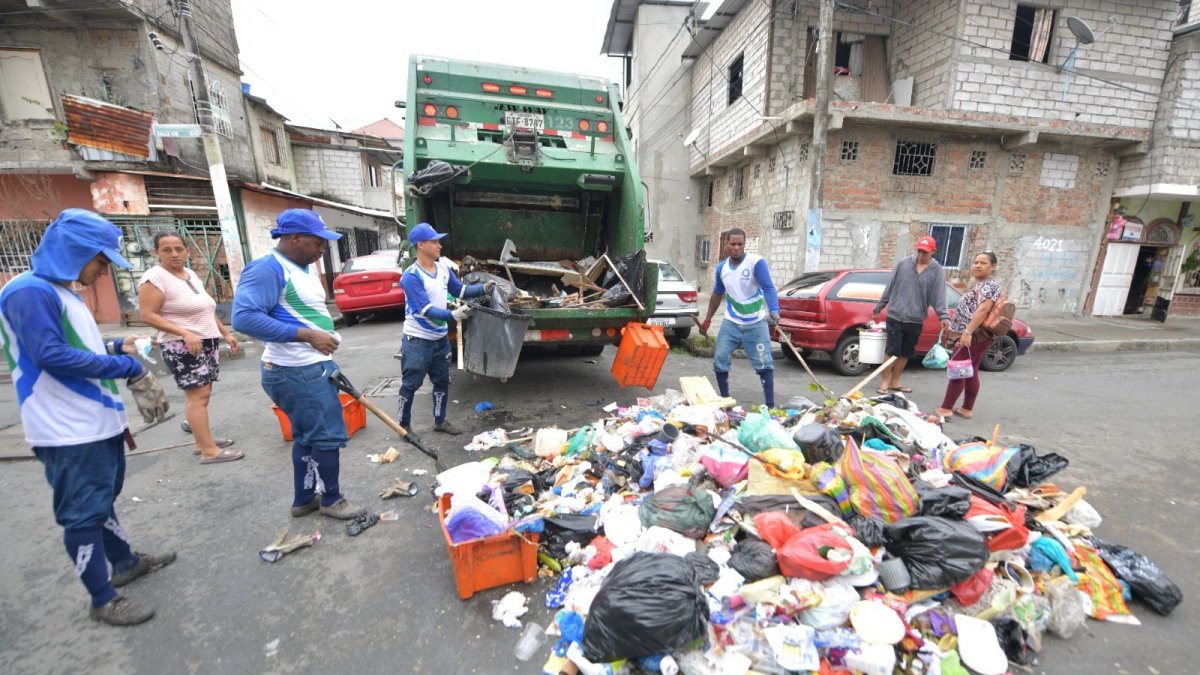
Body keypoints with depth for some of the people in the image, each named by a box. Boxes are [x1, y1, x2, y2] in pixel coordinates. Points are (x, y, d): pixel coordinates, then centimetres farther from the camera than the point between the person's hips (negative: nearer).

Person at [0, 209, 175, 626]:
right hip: (69, 434, -9)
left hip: (98, 425, 9)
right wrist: (125, 366, -19)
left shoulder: (63, 293, 13)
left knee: (102, 501, 22)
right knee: (83, 513, 3)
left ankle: (125, 562, 39)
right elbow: (50, 355, -25)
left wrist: (115, 347, 4)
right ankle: (103, 600, 16)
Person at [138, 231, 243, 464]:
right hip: (183, 346, -8)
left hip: (207, 342, 8)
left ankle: (202, 441, 19)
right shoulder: (155, 277, -11)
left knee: (202, 394, 11)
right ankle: (209, 451, -10)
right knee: (197, 396, -11)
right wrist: (185, 333, -25)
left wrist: (226, 333, 19)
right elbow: (147, 314, -17)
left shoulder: (190, 274, 14)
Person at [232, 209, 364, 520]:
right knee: (327, 436, 1)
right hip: (296, 372, -10)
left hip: (312, 367, 10)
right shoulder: (268, 268, -18)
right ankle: (331, 500, 20)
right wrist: (307, 336, -29)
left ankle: (304, 500, 33)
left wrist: (325, 335, 19)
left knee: (307, 436, 18)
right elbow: (244, 317, -27)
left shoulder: (307, 268, 12)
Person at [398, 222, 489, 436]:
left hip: (440, 338, 7)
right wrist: (453, 315, -39)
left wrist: (483, 288, -4)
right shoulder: (411, 276, -21)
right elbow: (426, 309, -27)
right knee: (410, 385, 6)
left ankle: (440, 421, 31)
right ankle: (404, 425, 24)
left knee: (442, 381, 15)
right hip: (417, 340, -7)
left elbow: (460, 290, 10)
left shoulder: (443, 267, 0)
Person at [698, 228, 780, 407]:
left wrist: (774, 311, -41)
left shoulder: (756, 262, -14)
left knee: (764, 364, -3)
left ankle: (770, 406, 7)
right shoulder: (721, 268, 3)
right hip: (731, 323, 4)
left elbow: (769, 288, -23)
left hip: (756, 324, -4)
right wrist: (707, 320, 18)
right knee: (719, 362, 3)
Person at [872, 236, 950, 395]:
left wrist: (944, 316, -16)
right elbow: (889, 287, 5)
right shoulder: (903, 264, 0)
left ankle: (894, 382, 22)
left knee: (906, 353, 10)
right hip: (895, 316, -2)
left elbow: (939, 295, -4)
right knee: (892, 350, -4)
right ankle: (884, 382, 5)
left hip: (916, 320, 2)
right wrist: (878, 307, 8)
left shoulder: (936, 271, 2)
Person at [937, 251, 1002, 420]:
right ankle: (967, 409, 17)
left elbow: (983, 310, -24)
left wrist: (967, 331, -29)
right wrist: (967, 332, 27)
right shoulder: (980, 285, 19)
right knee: (970, 371, 11)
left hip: (975, 335, -10)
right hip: (979, 336, 10)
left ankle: (946, 409, -9)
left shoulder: (989, 284, -11)